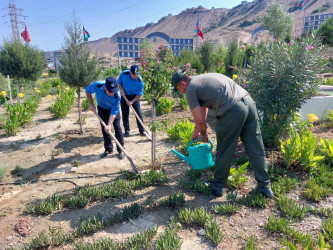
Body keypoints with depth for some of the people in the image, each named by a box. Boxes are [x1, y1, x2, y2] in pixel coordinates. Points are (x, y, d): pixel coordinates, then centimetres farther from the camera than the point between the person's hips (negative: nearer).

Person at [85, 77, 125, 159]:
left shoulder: (117, 96, -38)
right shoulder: (97, 85, -35)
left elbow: (113, 113, -32)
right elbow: (87, 90, -12)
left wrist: (109, 125, -39)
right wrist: (91, 104, -18)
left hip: (113, 108, -2)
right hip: (102, 108, 3)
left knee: (117, 128, -7)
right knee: (104, 129, 7)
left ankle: (120, 150, 6)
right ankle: (108, 149, 22)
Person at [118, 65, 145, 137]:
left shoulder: (139, 81, -25)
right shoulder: (124, 74, -20)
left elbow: (139, 94, -17)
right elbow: (119, 82, 0)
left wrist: (132, 101, -22)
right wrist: (121, 89, -16)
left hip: (134, 96, -1)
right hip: (124, 96, 2)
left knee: (138, 113, -2)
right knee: (125, 113, 4)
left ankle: (142, 130, 10)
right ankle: (127, 130, 16)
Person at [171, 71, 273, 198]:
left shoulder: (190, 90, 2)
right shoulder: (203, 78, 29)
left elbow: (200, 120, 2)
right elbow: (203, 109, 38)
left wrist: (204, 135, 22)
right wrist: (197, 130, 43)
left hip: (232, 111, -8)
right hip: (249, 101, 8)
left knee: (224, 152, 9)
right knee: (256, 150, 13)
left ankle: (217, 187, 26)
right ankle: (265, 187, 25)